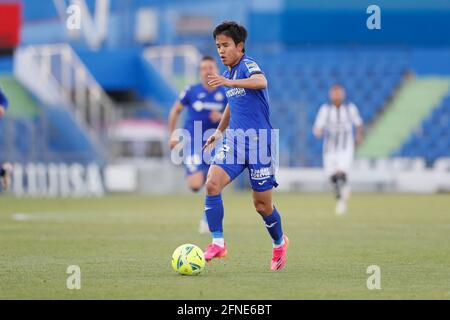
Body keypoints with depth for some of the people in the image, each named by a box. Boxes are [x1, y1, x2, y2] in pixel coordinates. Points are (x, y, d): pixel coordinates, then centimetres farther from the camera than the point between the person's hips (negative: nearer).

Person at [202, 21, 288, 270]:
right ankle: (218, 243, -12)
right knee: (212, 184, -17)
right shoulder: (230, 73, 13)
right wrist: (219, 131, 34)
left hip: (258, 143, -6)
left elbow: (261, 82, -36)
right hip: (234, 141, 7)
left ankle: (279, 243, 31)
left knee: (262, 205, 3)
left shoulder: (248, 65, -11)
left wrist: (230, 82, -49)